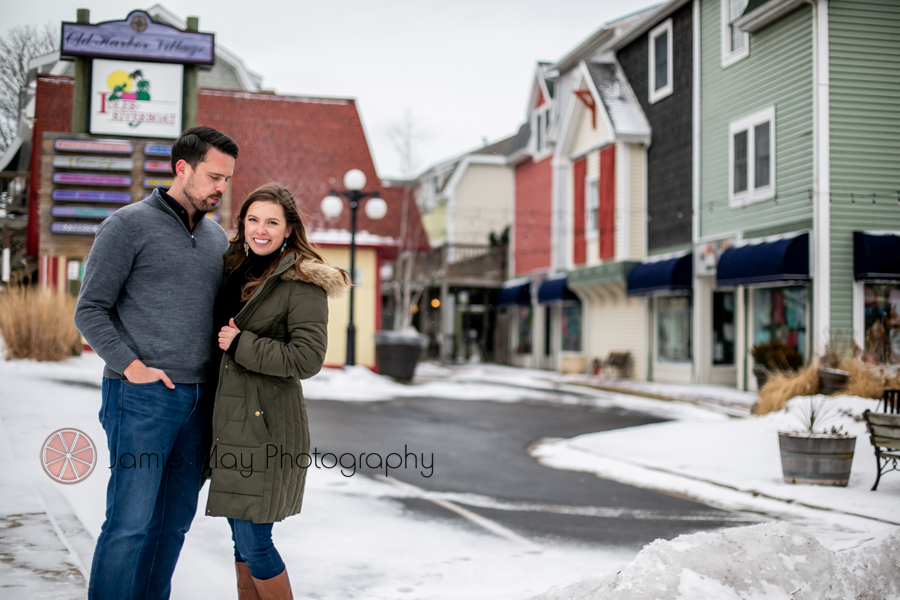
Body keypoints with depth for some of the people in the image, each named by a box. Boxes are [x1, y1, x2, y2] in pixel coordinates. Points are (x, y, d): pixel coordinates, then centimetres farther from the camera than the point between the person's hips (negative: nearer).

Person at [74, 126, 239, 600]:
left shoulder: (217, 237, 15)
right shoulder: (129, 224, -3)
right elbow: (90, 310, -5)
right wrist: (133, 367, -13)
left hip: (198, 399, 6)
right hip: (142, 399, -6)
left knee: (173, 522, 10)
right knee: (130, 523, -5)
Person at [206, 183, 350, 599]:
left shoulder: (303, 283, -10)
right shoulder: (234, 272, 13)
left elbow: (308, 358, -17)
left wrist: (240, 344, -14)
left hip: (266, 425, -7)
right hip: (230, 419, 8)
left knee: (253, 541, -4)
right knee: (241, 537, 14)